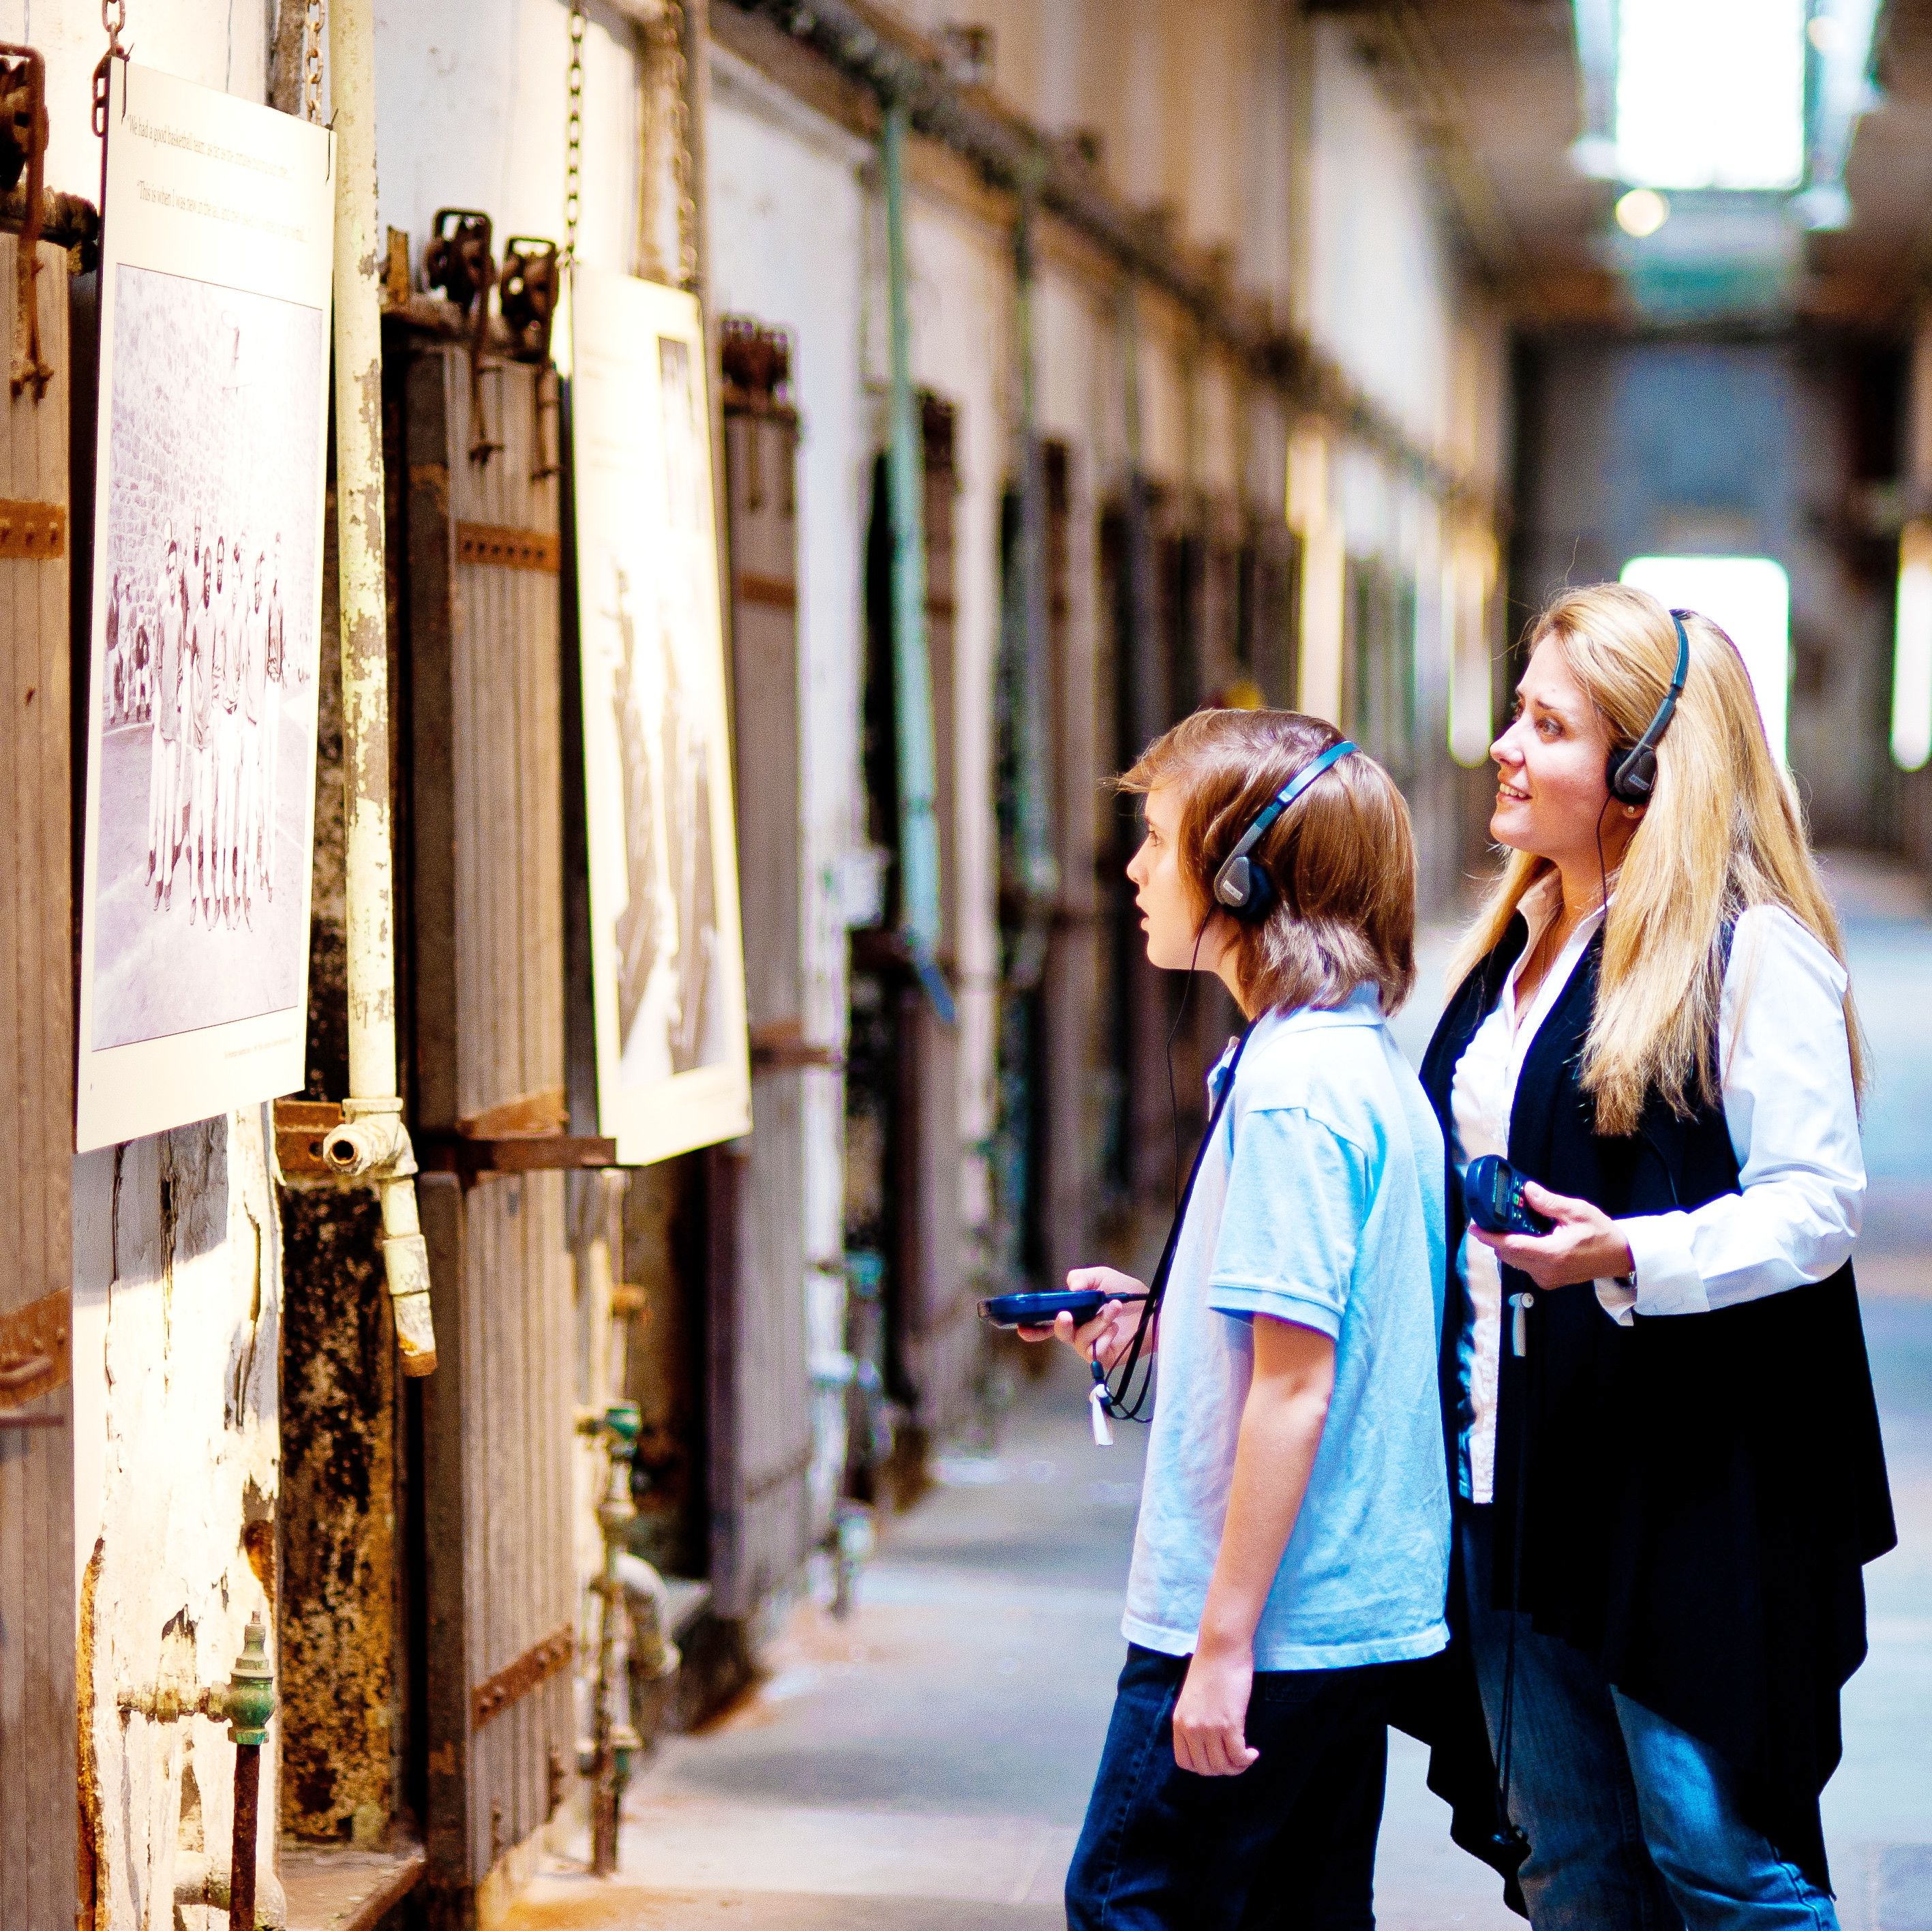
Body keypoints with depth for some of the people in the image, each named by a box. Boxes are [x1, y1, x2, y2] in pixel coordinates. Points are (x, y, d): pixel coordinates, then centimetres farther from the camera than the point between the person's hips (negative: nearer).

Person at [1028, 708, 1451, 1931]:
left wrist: (1224, 1641, -20)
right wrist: (1155, 1318, 12)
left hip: (1266, 1612, -9)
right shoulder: (1373, 1062, 10)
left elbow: (1292, 1390, -21)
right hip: (1359, 1607, 9)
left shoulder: (1289, 1089, -19)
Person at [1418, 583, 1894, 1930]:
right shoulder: (1518, 941, 15)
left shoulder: (1753, 950, -10)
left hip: (1689, 1477, -8)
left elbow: (1816, 1206, -16)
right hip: (1518, 1465, 8)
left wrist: (1627, 1257, -28)